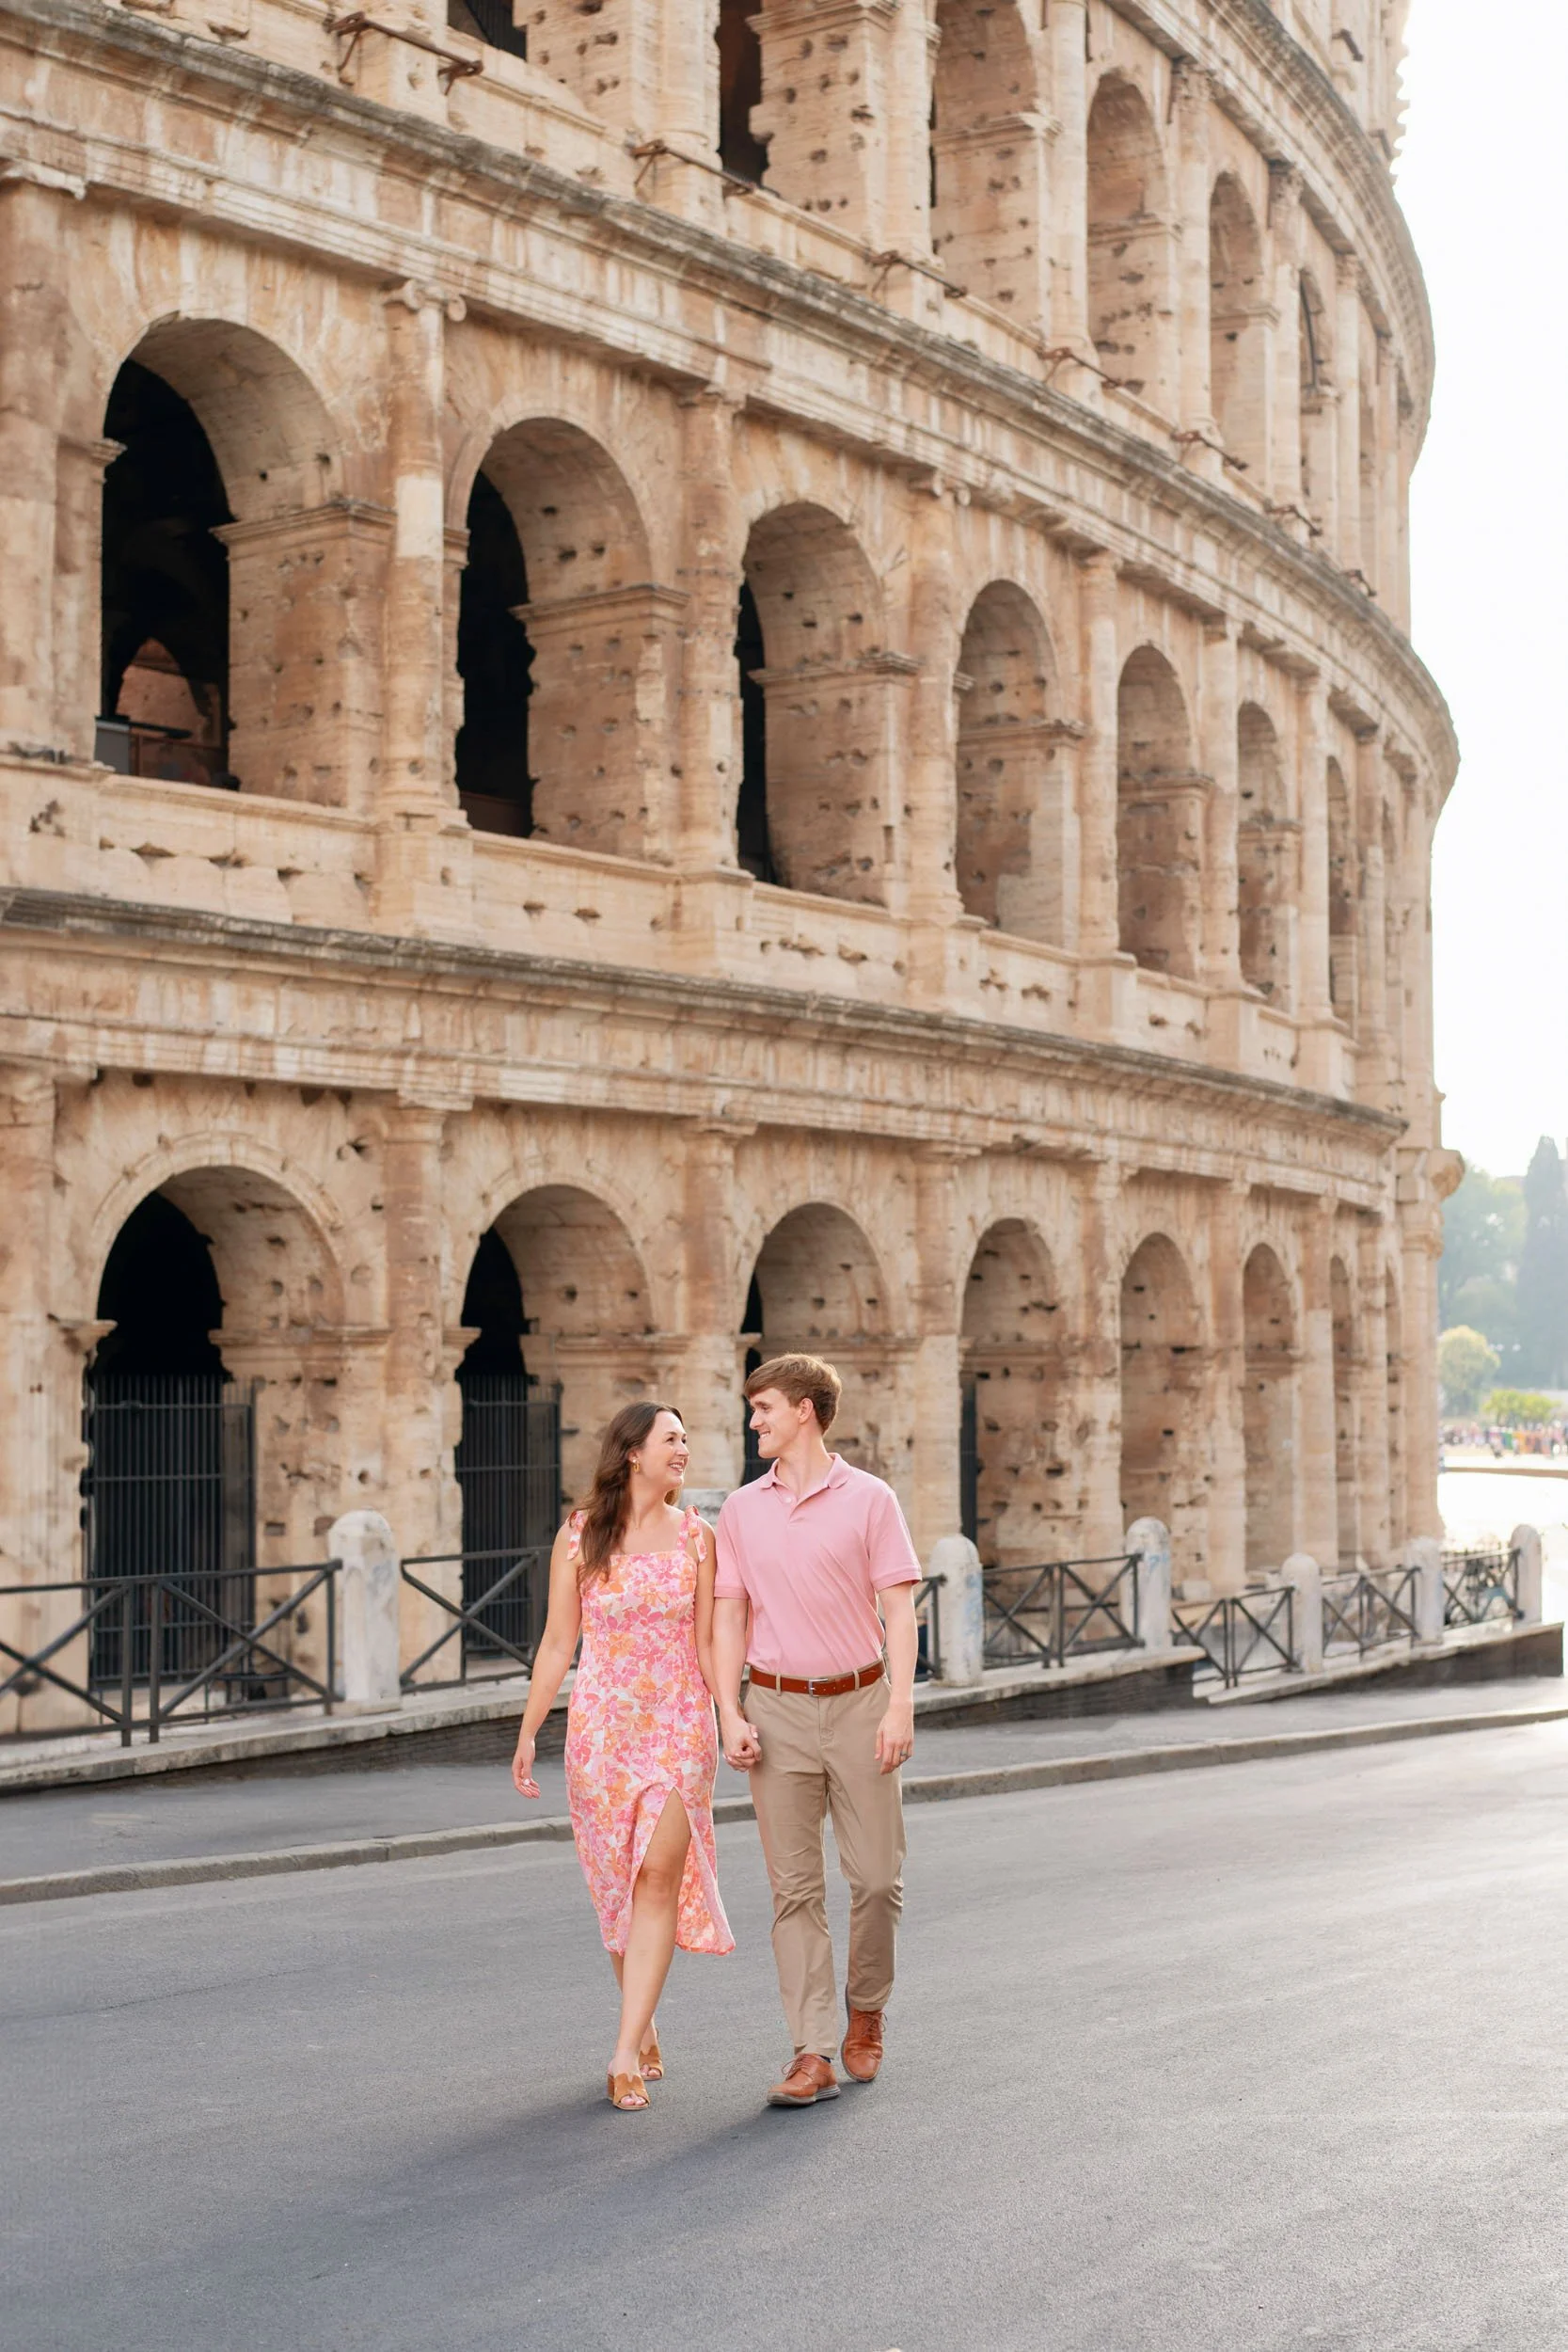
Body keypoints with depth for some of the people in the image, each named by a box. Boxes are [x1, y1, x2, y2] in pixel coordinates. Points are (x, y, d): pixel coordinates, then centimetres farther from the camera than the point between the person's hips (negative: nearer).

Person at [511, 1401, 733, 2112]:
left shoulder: (695, 1537, 3)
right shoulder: (578, 1536, 1)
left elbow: (707, 1645, 5)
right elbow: (556, 1644, 4)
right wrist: (528, 1733, 2)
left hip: (680, 1726, 0)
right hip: (601, 1727, 0)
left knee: (659, 1878, -10)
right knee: (617, 1885, 7)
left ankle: (626, 2053, -10)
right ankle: (645, 2031, 24)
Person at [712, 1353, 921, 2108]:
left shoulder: (869, 1499, -1)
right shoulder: (742, 1510, 8)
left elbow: (900, 1610, -3)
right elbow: (728, 1617, 8)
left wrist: (900, 1709, -11)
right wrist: (730, 1714, -2)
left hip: (859, 1702, -2)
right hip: (779, 1710, 2)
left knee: (877, 1877, 1)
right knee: (795, 1888, 0)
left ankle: (865, 2014, 25)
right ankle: (812, 2054, 1)